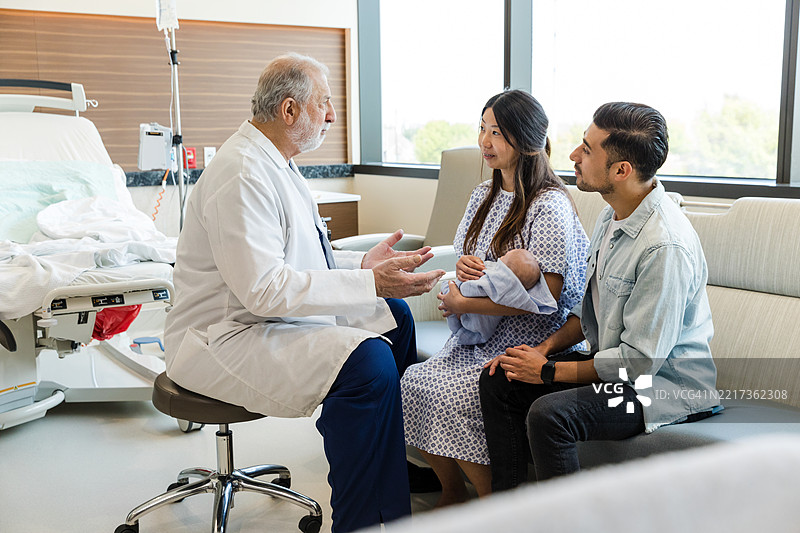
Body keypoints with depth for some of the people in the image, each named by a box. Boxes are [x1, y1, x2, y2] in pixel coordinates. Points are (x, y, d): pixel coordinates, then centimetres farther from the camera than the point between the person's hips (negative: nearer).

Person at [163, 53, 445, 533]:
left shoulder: (276, 164, 11)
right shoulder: (242, 176, -22)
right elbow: (264, 287, -29)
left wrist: (363, 264, 3)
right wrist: (370, 283, -28)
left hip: (279, 313, 11)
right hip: (225, 338, -11)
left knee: (394, 315, 13)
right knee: (367, 360, -28)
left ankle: (410, 472, 28)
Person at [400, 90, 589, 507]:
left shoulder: (550, 206, -14)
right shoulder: (484, 194, 13)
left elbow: (544, 296, -20)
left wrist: (464, 304, -14)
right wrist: (463, 266, -4)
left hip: (530, 344, -7)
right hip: (478, 336, 8)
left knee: (447, 398, -25)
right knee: (413, 381, -14)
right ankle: (452, 491, 8)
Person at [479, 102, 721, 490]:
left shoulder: (665, 246, -27)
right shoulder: (613, 216, 4)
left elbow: (642, 358, -24)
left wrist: (550, 371, -16)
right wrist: (546, 347, -1)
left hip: (667, 386, -9)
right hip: (612, 364, 10)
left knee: (548, 414, -31)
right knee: (498, 380, 1)